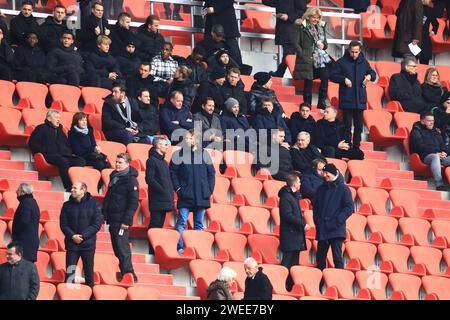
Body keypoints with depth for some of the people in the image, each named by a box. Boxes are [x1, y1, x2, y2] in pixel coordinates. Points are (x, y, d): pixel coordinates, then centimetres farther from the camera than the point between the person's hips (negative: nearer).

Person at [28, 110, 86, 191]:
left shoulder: (60, 130, 32)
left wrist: (70, 152, 16)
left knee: (81, 161, -23)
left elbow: (67, 144, 39)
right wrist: (44, 152, -9)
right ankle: (68, 188, -42)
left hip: (64, 155, 6)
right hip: (50, 156, -6)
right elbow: (32, 144, 3)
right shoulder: (41, 128, 14)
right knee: (63, 161, -39)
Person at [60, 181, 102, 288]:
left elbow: (97, 223, -6)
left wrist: (83, 235, -15)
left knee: (89, 274, 5)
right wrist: (72, 236, -14)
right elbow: (63, 224, 3)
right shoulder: (67, 205, 5)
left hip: (88, 244, -2)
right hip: (71, 245, 2)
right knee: (69, 273, 1)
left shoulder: (93, 204, -2)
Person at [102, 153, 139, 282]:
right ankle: (124, 273, 20)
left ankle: (128, 274, -11)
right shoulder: (114, 177, 15)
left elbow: (134, 202, -14)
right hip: (112, 219, 9)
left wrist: (127, 220, -19)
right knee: (117, 248, 12)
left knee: (122, 248, -12)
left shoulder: (131, 180, -10)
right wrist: (104, 213, 18)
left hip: (122, 220, -9)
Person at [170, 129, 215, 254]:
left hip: (201, 196, 2)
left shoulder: (203, 154, 7)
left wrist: (210, 189, 2)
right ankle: (180, 248, -13)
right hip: (185, 195, -2)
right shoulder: (178, 155, 3)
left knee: (199, 224, 9)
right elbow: (172, 173, 3)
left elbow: (211, 173, 10)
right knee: (181, 222, -9)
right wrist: (178, 188, -7)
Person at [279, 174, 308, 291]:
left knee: (294, 263, 10)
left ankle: (290, 286, 13)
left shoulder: (294, 196, 18)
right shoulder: (286, 197, -13)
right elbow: (288, 215, -20)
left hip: (296, 236, 10)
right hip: (290, 236, -10)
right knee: (287, 263, -10)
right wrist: (303, 224, -19)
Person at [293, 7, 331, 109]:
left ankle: (322, 102, -4)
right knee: (308, 81, -3)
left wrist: (323, 45, -3)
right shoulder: (300, 26, -2)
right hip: (307, 59, -4)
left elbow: (325, 43, 21)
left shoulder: (321, 27, 15)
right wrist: (303, 56, -14)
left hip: (320, 57, 4)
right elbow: (296, 43, -7)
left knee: (325, 77, -13)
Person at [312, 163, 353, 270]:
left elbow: (349, 208, -6)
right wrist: (317, 221, 3)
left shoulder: (343, 189, -1)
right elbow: (315, 206, 18)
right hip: (322, 229, 5)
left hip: (336, 230, -5)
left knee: (337, 256, -10)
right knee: (320, 257, 6)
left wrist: (338, 220, -14)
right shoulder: (321, 189, 14)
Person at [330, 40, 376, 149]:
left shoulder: (364, 62, 8)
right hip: (346, 99, -4)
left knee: (359, 125, 10)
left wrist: (370, 76, -4)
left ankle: (356, 147, 18)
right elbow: (332, 75, -1)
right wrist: (344, 79, -15)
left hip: (360, 99, 4)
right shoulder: (342, 62, -3)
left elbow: (373, 73, 19)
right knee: (347, 125, -2)